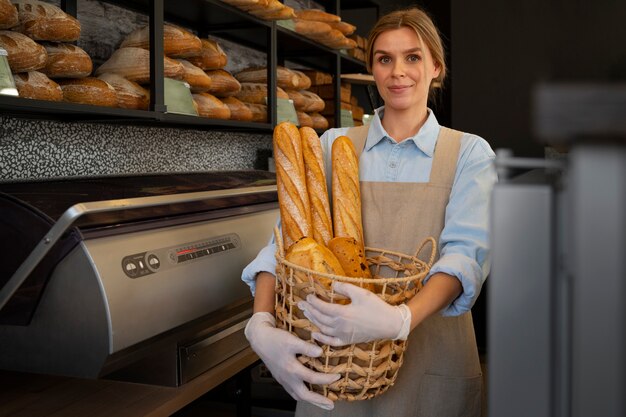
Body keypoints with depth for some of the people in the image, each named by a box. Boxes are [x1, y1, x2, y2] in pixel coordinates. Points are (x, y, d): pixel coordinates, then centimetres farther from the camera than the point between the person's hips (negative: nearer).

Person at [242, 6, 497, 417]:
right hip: (334, 366, 2)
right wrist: (261, 324, -25)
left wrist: (401, 319, -34)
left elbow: (467, 252, -15)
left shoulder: (469, 152, 0)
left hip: (430, 365, -1)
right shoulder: (334, 144, 4)